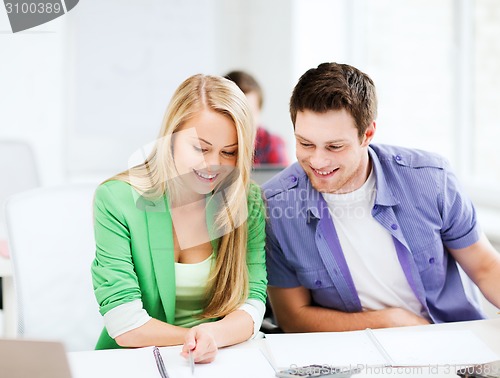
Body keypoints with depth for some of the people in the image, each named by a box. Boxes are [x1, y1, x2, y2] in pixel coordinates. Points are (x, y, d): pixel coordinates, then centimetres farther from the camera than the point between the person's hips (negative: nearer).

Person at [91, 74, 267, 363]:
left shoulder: (249, 203, 0)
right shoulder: (116, 199, -8)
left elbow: (253, 301, -6)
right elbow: (124, 325, -13)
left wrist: (213, 335, -25)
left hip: (224, 361, 2)